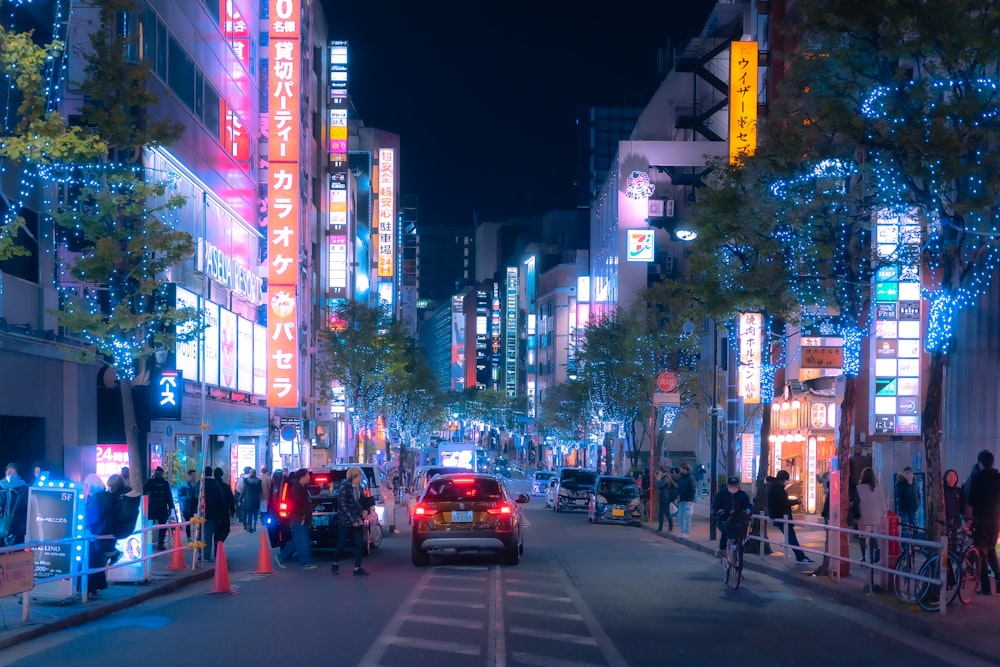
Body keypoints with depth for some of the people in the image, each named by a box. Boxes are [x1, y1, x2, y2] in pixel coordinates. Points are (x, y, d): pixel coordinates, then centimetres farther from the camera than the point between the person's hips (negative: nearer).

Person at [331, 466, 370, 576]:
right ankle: (335, 563, 27)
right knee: (342, 544, 3)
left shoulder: (358, 487, 6)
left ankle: (357, 568, 5)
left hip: (357, 520, 6)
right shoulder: (344, 487, -14)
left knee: (360, 544, -1)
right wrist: (352, 520, -19)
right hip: (346, 520, -6)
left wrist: (364, 510, 0)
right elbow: (342, 505, -17)